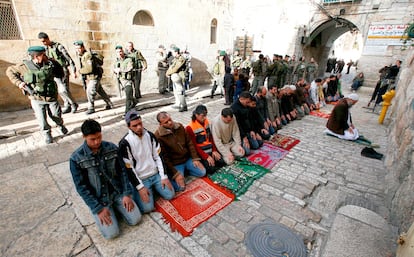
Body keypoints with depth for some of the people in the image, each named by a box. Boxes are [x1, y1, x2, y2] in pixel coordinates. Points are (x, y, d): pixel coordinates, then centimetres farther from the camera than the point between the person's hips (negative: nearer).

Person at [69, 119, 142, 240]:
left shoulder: (112, 148, -9)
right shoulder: (76, 158, -16)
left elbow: (122, 171, -2)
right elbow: (81, 187, -11)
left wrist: (127, 194, -9)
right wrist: (98, 208, -14)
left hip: (117, 191, 2)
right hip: (98, 199, -2)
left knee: (135, 219, -7)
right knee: (111, 233, -12)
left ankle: (116, 206, 18)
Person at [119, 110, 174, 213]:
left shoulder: (150, 135, -3)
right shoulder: (125, 143, -17)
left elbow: (158, 157, 1)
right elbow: (128, 168, -14)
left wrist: (163, 176, -5)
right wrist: (140, 187, -16)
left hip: (156, 174, 4)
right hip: (140, 179, -4)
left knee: (170, 195, -4)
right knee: (148, 208, -15)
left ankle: (153, 188, 21)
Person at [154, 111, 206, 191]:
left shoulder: (180, 126, -3)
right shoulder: (158, 136, -20)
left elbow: (189, 143, 3)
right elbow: (164, 157, -17)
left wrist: (195, 158, -3)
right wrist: (175, 174, -19)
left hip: (187, 159, 5)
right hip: (174, 164, -5)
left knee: (202, 172, -3)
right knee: (180, 187, -17)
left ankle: (185, 170, 17)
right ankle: (170, 176, 12)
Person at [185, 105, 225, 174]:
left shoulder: (206, 121, 1)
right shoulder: (190, 128, -18)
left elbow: (210, 137, 8)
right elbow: (194, 146, -17)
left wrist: (214, 150, -3)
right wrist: (206, 157, -20)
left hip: (210, 149, 6)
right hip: (199, 151, -6)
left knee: (222, 162, -7)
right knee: (211, 169, -18)